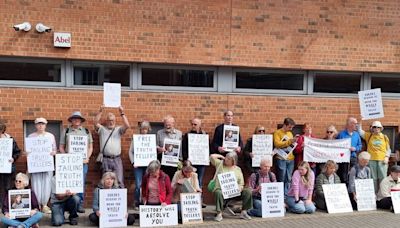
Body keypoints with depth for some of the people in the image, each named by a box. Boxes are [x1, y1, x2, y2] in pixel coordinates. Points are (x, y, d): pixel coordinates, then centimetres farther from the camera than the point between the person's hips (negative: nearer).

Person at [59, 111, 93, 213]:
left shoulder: (86, 131, 11)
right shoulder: (66, 131, 9)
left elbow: (90, 147, 12)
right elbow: (61, 147, 9)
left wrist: (87, 158, -1)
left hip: (83, 162, 1)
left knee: (81, 183, -1)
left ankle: (80, 204, 7)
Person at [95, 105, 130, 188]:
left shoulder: (119, 129, 13)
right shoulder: (102, 129, 12)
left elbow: (127, 125, -5)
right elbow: (96, 123, -6)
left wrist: (122, 113, -9)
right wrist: (100, 111, -13)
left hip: (117, 159, 0)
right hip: (105, 159, 0)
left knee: (119, 181, -3)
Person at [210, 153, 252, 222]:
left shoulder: (238, 169, 14)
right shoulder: (220, 164, 11)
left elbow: (241, 183, 10)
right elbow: (212, 156, -1)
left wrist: (239, 188, -12)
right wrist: (221, 156, 12)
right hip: (221, 189, -2)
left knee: (248, 191, -19)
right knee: (218, 193, -39)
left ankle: (244, 212, -8)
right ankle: (219, 214, -27)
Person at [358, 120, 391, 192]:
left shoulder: (385, 137, 10)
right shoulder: (369, 136, 8)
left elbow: (388, 149, 12)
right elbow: (360, 131, 3)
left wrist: (387, 157, -1)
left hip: (382, 160, 0)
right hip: (372, 160, 0)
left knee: (383, 178, -1)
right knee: (373, 179, 3)